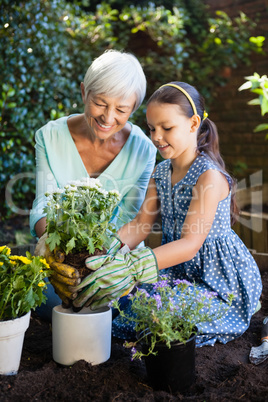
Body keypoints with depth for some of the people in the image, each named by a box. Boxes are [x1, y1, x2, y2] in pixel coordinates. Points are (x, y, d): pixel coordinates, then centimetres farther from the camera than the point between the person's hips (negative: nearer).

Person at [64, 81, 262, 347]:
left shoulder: (209, 176, -22)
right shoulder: (160, 173, 4)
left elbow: (190, 244, -29)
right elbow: (141, 224, 2)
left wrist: (131, 266, -41)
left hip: (219, 278, -7)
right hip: (179, 269, 7)